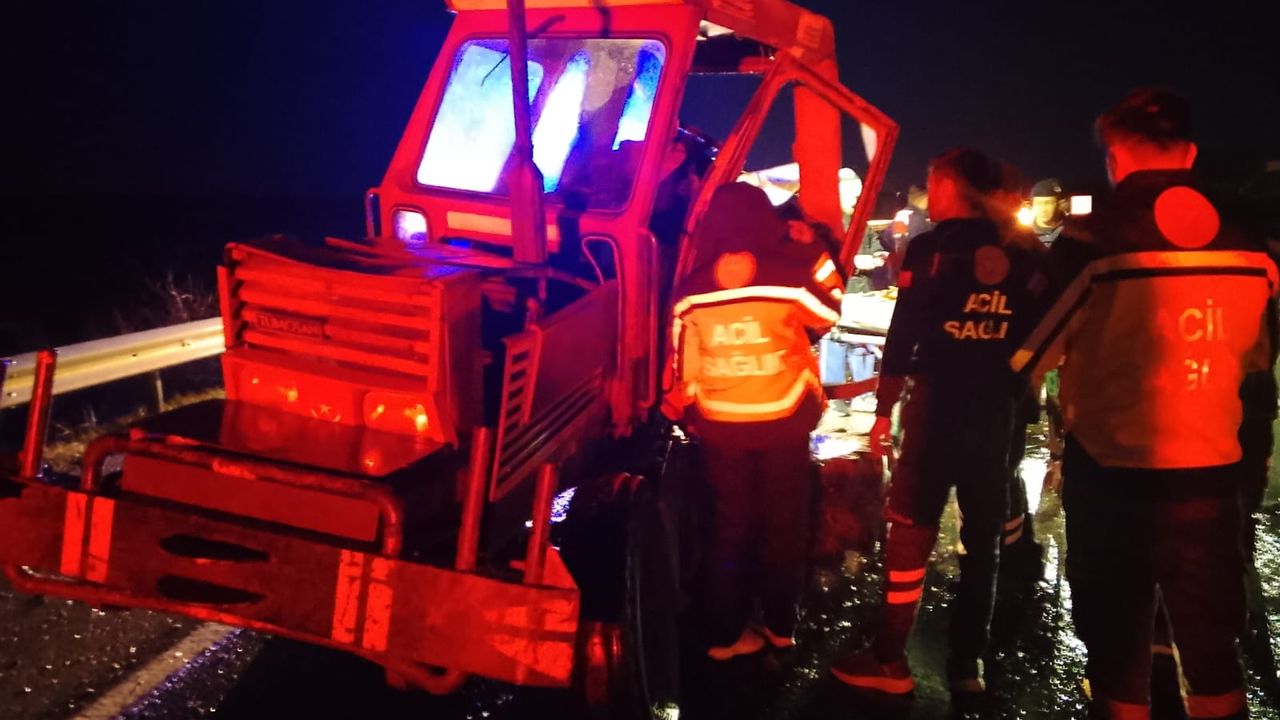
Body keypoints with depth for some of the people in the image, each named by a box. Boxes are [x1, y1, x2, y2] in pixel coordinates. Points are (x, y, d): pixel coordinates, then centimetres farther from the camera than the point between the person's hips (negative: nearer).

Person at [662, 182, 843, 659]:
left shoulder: (692, 289, -5)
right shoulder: (789, 275, -12)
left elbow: (682, 365, 1)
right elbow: (828, 315, 7)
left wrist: (683, 412, 16)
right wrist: (824, 262, 18)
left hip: (719, 425, 2)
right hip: (783, 421, -1)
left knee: (730, 526, 13)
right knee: (784, 525, 14)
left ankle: (724, 634, 18)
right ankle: (781, 627, 25)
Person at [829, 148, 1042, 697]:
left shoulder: (930, 249, -6)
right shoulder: (1021, 254, 7)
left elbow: (904, 335, -10)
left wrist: (884, 408, -5)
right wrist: (1015, 393, 15)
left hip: (938, 405, -4)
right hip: (998, 411, 5)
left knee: (911, 531, 1)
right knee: (983, 536, 11)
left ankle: (890, 660, 5)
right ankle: (968, 662, 16)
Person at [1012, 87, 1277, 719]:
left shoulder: (1093, 244, -14)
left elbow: (1028, 355, -7)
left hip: (1114, 470, -4)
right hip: (1212, 470, 4)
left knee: (1119, 646, 11)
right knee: (1211, 644, 18)